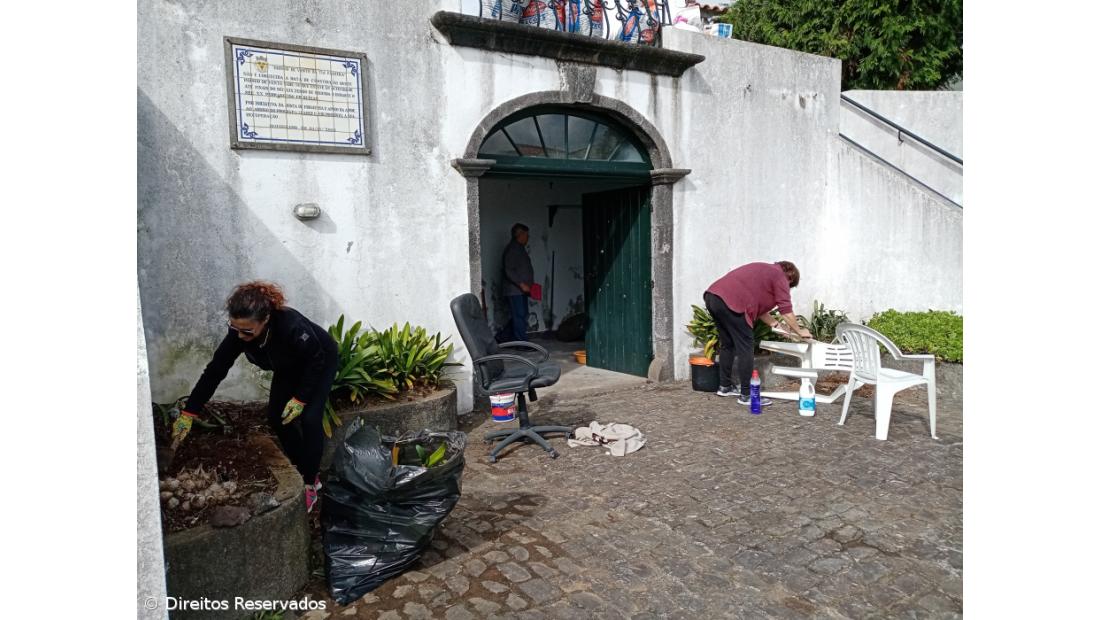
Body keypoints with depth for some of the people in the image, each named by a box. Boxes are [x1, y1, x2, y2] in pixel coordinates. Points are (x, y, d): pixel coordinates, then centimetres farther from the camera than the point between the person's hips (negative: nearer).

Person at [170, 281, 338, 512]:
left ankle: (310, 483, 1)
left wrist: (300, 398, -24)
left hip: (320, 361, -6)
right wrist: (188, 413, -14)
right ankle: (302, 472, 20)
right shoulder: (238, 332, -26)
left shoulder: (291, 326, -43)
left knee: (309, 419, -15)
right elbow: (215, 370, -17)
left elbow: (316, 359, -27)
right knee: (276, 418, 2)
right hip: (290, 366, 6)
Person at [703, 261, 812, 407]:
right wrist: (799, 331, 15)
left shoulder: (765, 271, 32)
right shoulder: (779, 276, 6)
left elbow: (758, 304, 34)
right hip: (730, 303, -10)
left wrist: (774, 323, 32)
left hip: (713, 296, 10)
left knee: (727, 345, 21)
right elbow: (786, 311, 3)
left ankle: (725, 386, 30)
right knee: (745, 349, -1)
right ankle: (746, 395, 5)